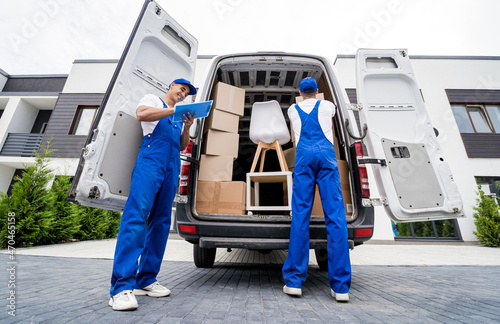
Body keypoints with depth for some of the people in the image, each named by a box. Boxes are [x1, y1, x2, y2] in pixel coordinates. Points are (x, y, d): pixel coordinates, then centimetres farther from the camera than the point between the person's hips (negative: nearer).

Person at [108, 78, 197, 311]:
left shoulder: (179, 115, 31)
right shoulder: (153, 99, 17)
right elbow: (142, 114, -7)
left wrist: (187, 126, 8)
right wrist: (174, 111, -8)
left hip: (172, 169, 7)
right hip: (150, 161, -6)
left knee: (161, 222, 1)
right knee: (136, 216, -17)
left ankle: (146, 280, 7)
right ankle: (122, 286, -16)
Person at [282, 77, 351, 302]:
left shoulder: (293, 110, 24)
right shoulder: (327, 105, 23)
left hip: (304, 156, 0)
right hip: (326, 154, 0)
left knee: (300, 215, -5)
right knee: (335, 215, -6)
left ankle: (294, 281, -4)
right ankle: (340, 286, -6)